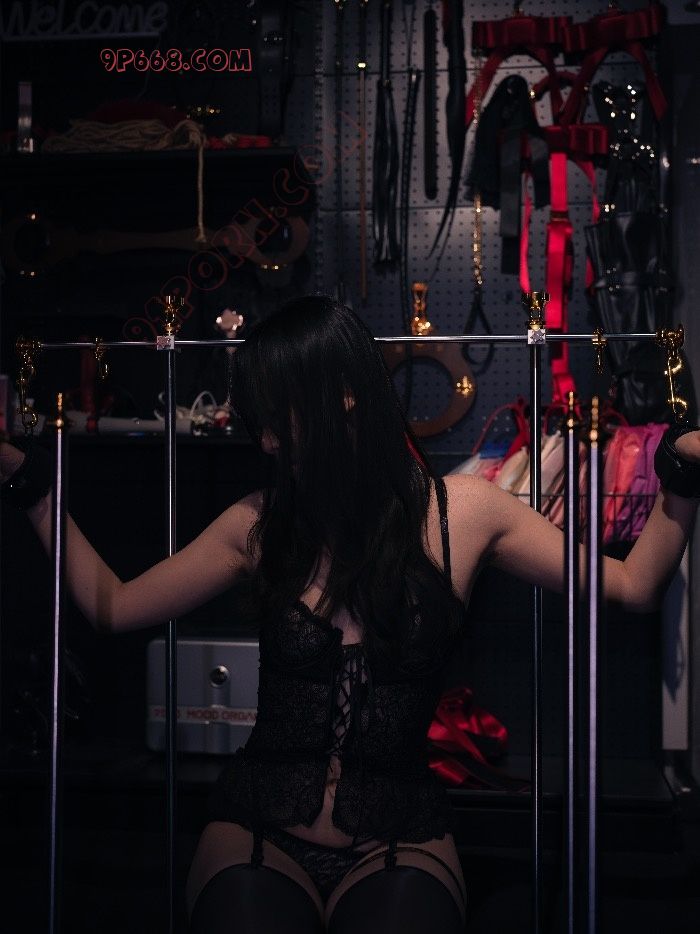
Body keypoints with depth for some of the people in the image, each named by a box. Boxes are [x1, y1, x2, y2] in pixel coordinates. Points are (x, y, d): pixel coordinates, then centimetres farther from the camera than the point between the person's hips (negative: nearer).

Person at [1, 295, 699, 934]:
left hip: (398, 841, -1)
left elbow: (632, 587, 5)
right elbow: (113, 607, 12)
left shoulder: (460, 511, 2)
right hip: (259, 832, 1)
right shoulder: (260, 524, 6)